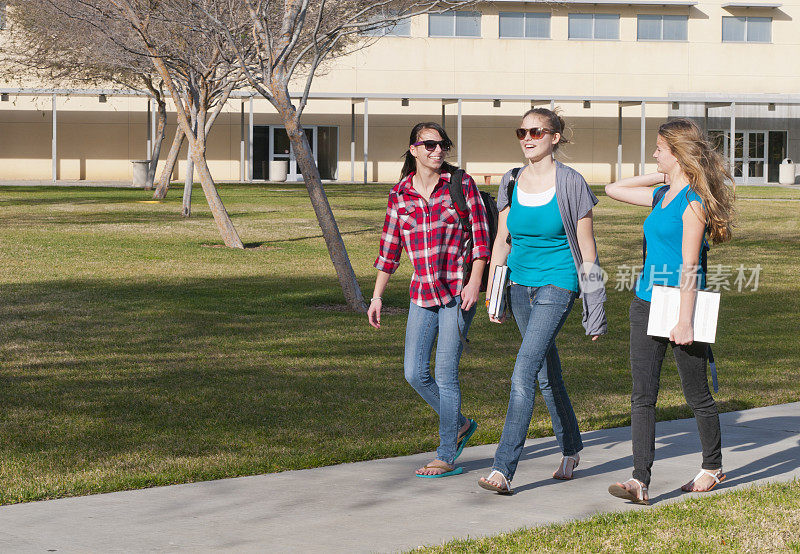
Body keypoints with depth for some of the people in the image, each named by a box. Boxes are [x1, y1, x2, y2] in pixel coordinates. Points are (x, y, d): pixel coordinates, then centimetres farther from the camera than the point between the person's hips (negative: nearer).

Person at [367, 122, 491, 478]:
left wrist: (474, 282, -14)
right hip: (423, 293, 4)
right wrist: (377, 297, 9)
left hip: (458, 291, -4)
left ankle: (447, 457, 7)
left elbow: (481, 235, -4)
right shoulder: (400, 194, 6)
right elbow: (389, 248, 11)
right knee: (414, 372, 1)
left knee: (446, 373, -5)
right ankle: (459, 424, 27)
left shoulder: (461, 184, -3)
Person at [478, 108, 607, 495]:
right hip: (520, 284, 6)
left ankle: (504, 469, -20)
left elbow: (586, 249, -6)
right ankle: (571, 449, 35)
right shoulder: (512, 183, 4)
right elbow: (501, 242, 11)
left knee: (524, 372, -18)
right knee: (547, 374, 16)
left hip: (558, 285, -6)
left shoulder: (571, 184, -10)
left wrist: (594, 310, -5)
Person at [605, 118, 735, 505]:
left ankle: (713, 467, 26)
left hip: (678, 302, -8)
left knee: (696, 394, 8)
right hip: (647, 305, 8)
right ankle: (640, 481, -6)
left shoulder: (693, 199, -13)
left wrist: (684, 320, -20)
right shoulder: (664, 195, 12)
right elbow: (613, 190, 24)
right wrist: (661, 177, 13)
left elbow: (689, 265, -17)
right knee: (642, 396, -2)